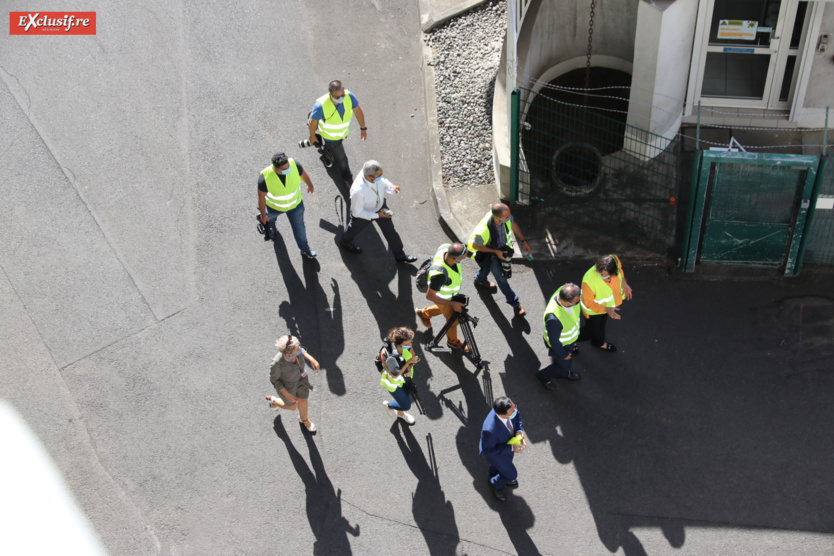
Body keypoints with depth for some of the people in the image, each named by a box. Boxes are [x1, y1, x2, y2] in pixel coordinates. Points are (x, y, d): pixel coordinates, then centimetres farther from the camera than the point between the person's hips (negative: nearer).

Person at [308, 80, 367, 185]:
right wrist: (312, 136, -5)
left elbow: (358, 111, -13)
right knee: (340, 158, 13)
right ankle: (348, 179, 40)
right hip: (330, 136, -4)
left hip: (343, 132, 4)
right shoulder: (321, 105, -41)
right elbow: (313, 121, -22)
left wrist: (363, 128, -4)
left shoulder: (349, 96, -32)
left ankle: (326, 153, 71)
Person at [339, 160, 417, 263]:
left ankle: (400, 255, 43)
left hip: (380, 206, 4)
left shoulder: (378, 177, -32)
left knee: (390, 231, 19)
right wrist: (377, 215, -30)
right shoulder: (358, 191, -47)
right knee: (354, 229, 29)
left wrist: (390, 186, -23)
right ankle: (345, 242, 65)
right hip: (363, 213, -4)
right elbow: (357, 212, -31)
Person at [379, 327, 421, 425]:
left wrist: (409, 369, -22)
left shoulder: (407, 346, -25)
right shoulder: (386, 354, -41)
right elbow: (395, 375, -32)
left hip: (405, 377, 5)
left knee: (406, 397, 27)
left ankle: (400, 413, 60)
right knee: (406, 405, 8)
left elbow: (413, 357, -3)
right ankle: (388, 405, 40)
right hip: (393, 382, -5)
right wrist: (409, 362, -37)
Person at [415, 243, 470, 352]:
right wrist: (453, 304, -25)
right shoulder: (440, 274, -49)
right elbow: (429, 296, -34)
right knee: (453, 319, 20)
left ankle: (424, 313, 58)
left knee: (446, 309, 34)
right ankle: (453, 341, 52)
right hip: (443, 297, -6)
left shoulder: (446, 247, -30)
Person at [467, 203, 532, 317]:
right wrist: (496, 252, -25)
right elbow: (475, 246, -27)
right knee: (501, 277, 6)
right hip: (489, 252, -6)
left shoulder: (506, 215, -34)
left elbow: (513, 224, -8)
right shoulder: (484, 230, -48)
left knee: (487, 267, 35)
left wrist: (523, 241, -3)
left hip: (502, 247, 6)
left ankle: (480, 281, 68)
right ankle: (515, 304, 27)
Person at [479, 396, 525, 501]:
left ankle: (494, 478, 70)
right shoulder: (490, 430, -49)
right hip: (495, 451, -5)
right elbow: (488, 450, -30)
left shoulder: (510, 405, -34)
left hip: (509, 441, 5)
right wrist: (511, 448, -31)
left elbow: (517, 415, -9)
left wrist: (520, 432, -26)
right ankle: (497, 485, 53)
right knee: (511, 474, 18)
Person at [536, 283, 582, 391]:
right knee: (565, 364, 21)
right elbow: (554, 340, -29)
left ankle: (563, 373, 66)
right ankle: (544, 376, 51)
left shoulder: (564, 292, -28)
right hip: (560, 344, -7)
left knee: (573, 353, 34)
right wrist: (563, 354, -11)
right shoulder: (553, 318, -49)